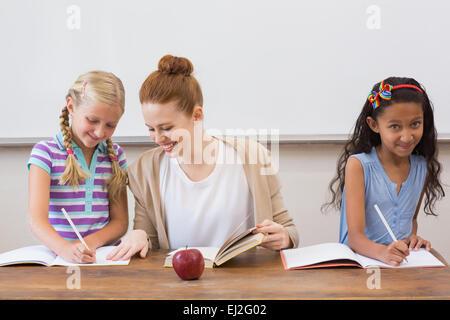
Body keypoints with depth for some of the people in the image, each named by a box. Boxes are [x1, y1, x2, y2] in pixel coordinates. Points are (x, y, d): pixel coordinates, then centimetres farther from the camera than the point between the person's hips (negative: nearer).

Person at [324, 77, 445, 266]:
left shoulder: (423, 168, 5)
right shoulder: (358, 165, -10)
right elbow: (355, 237, -16)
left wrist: (412, 237, 0)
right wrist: (381, 252, -36)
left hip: (402, 259, 2)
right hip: (359, 257, -2)